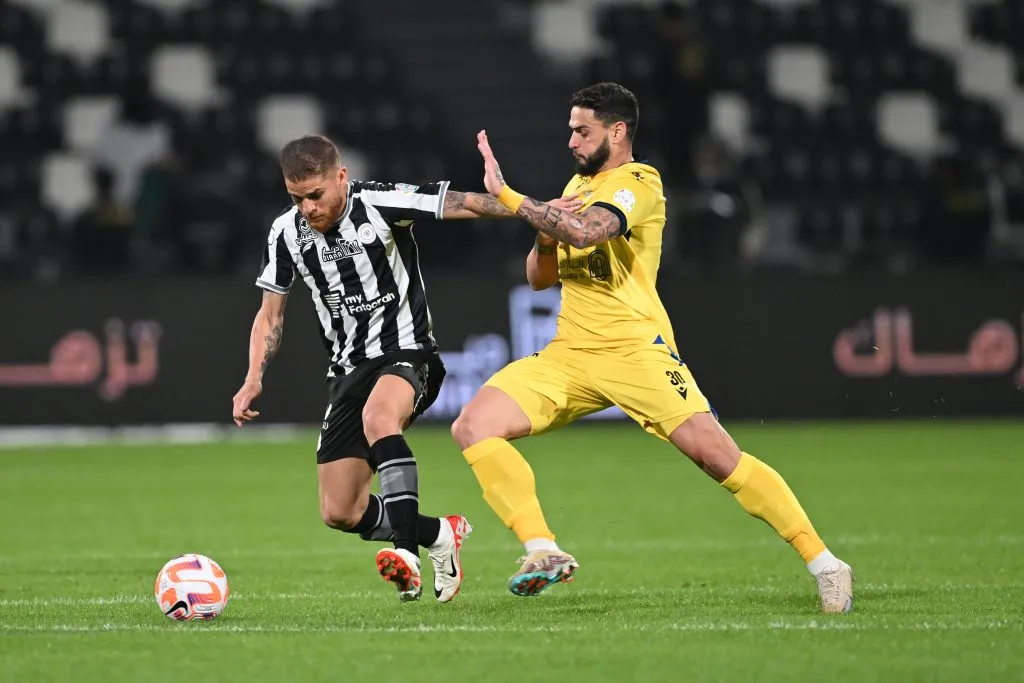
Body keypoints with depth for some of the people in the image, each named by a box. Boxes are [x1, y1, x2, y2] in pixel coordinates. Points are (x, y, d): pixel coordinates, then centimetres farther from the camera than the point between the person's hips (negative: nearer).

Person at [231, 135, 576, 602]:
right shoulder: (287, 233, 1)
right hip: (348, 368, 6)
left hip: (406, 353, -6)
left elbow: (466, 204, -16)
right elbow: (271, 314, 12)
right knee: (340, 513, -3)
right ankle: (440, 535, 21)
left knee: (378, 417, -41)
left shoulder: (380, 203, -13)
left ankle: (408, 552, -41)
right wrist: (254, 379, -2)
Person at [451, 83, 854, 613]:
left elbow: (584, 231, -28)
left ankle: (823, 564, -9)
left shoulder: (638, 184, -7)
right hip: (570, 353, 8)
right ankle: (544, 553, -14)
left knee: (717, 455, -18)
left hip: (634, 350, -7)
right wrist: (545, 238, -1)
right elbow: (539, 278, 22)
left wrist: (505, 194, -22)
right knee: (472, 427, -11)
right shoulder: (577, 186, 19)